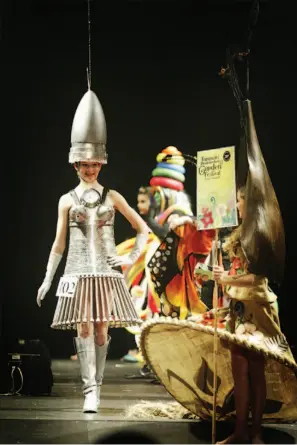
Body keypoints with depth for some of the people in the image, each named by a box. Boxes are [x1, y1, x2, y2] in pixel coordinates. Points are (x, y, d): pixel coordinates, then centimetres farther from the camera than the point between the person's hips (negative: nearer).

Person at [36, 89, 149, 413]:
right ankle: (90, 390, -12)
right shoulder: (67, 200, 7)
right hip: (78, 272, -1)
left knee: (101, 330, 2)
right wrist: (47, 280, 5)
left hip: (107, 272, 1)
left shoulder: (112, 197, 8)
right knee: (83, 328, -9)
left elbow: (142, 229, 14)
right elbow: (59, 243, 9)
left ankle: (96, 384, 13)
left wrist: (132, 258, 2)